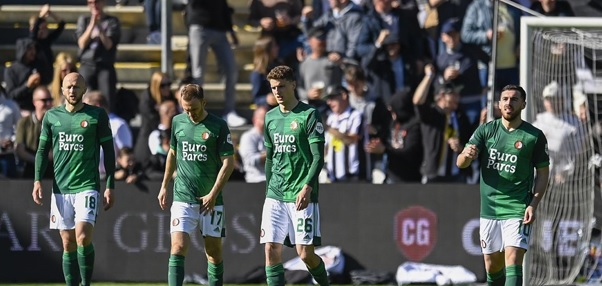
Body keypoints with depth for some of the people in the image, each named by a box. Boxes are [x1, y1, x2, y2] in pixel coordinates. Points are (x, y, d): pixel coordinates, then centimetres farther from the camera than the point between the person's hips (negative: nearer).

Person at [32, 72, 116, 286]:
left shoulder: (97, 115, 0)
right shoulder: (51, 116, 9)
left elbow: (109, 151, 2)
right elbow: (42, 150, 13)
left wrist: (110, 187, -2)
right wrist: (37, 181, 1)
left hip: (87, 186, -3)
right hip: (60, 188, 3)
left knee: (83, 238, -17)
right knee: (68, 245, 4)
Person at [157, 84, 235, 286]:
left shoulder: (218, 126, -6)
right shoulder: (178, 122, 6)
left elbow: (228, 163, -7)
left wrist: (213, 195, -12)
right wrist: (164, 186, 20)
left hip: (210, 201, -2)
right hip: (182, 199, 2)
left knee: (214, 252, 5)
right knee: (178, 249, -10)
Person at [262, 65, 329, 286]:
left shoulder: (309, 115, -5)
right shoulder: (270, 117, 13)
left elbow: (318, 157, -10)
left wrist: (307, 187, -21)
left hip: (302, 195, -5)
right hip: (275, 196, 5)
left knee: (305, 252, -7)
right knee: (271, 249, -5)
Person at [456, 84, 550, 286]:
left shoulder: (534, 136, -1)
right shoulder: (486, 131, 5)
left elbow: (543, 173, 3)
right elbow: (460, 163, 0)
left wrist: (533, 205, -10)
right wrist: (466, 155, -25)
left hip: (518, 210, -3)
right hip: (489, 209, 3)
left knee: (513, 261, -17)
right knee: (492, 265, 10)